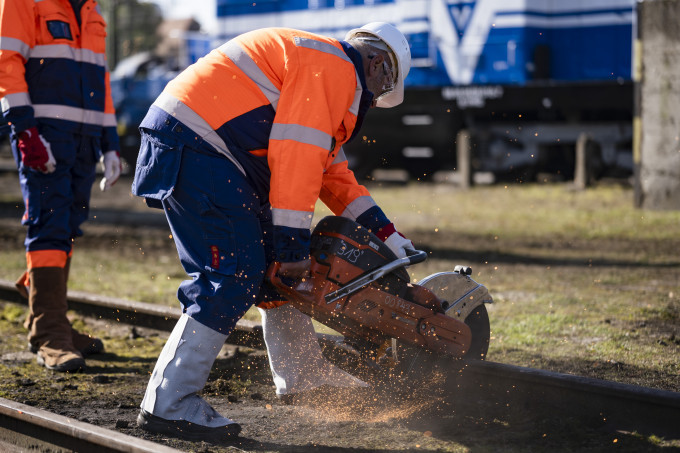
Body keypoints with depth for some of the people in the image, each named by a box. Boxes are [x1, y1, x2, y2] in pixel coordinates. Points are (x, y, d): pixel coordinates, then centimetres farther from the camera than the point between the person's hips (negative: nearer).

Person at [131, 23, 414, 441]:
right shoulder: (333, 66, -7)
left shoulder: (333, 77, 27)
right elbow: (296, 156, -17)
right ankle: (168, 403, -15)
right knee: (234, 274, -14)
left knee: (276, 266, 18)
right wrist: (294, 242, -15)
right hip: (194, 144, -11)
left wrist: (384, 232, 24)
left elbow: (333, 171, 29)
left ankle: (301, 374, 31)